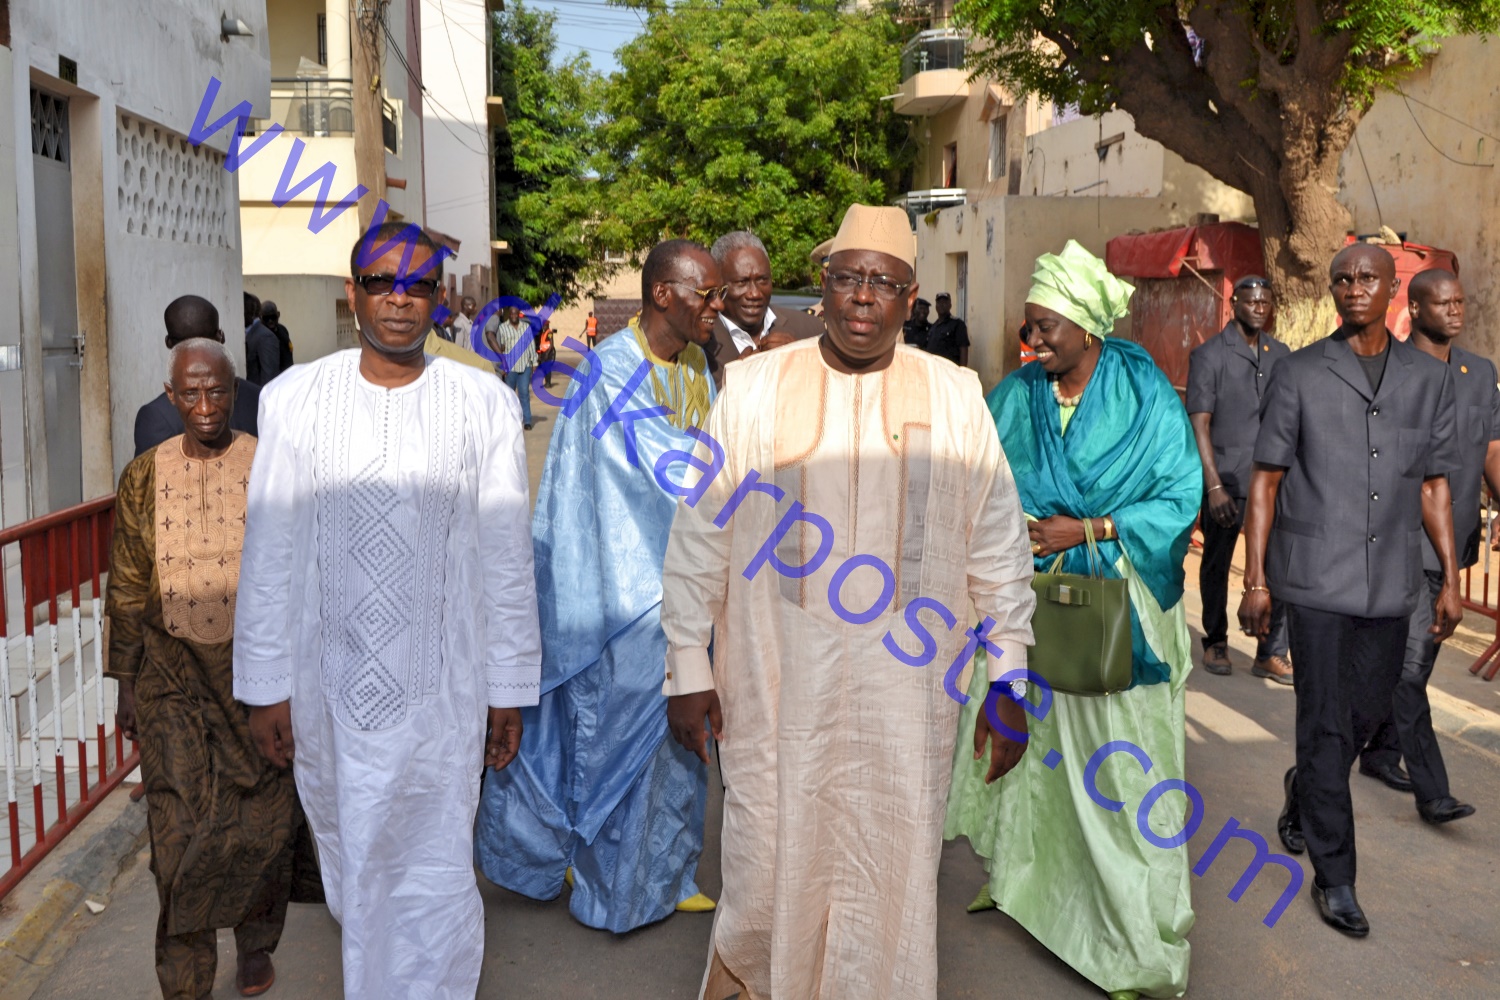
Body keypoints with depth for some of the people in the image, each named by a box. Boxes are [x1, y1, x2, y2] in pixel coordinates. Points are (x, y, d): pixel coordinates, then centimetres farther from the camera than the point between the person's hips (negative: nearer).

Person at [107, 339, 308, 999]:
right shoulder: (143, 478, 3)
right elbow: (127, 590, 8)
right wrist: (126, 685, 9)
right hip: (174, 678, 1)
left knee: (264, 821, 8)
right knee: (181, 828, -1)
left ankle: (256, 941, 33)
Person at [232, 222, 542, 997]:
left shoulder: (483, 404, -2)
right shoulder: (295, 399, 0)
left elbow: (507, 557, 0)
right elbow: (270, 555, 3)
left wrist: (508, 690, 2)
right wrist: (267, 685, 3)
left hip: (440, 693, -1)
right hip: (330, 692, 2)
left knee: (434, 884, 2)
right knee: (353, 872, 16)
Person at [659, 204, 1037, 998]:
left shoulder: (954, 395, 2)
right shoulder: (754, 387, -1)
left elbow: (997, 546, 5)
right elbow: (699, 536, 2)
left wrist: (1008, 681, 5)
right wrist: (688, 668, 2)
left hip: (906, 691, 1)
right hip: (776, 686, -1)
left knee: (893, 868, 10)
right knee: (771, 864, 8)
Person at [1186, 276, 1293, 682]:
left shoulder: (1280, 354, 10)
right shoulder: (1209, 355, -4)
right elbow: (1199, 424, -9)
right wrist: (1214, 486, -15)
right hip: (1226, 481, -3)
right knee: (1217, 565, 10)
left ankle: (1272, 654, 8)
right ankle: (1215, 642, 28)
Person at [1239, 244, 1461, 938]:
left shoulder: (1429, 378, 7)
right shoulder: (1299, 375, -2)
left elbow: (1433, 486, 11)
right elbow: (1265, 482, -1)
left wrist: (1450, 580, 8)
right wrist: (1255, 580, -6)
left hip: (1391, 583, 4)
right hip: (1317, 580, -3)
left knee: (1367, 713, 14)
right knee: (1326, 722, -1)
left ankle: (1303, 790, 44)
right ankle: (1334, 875, 10)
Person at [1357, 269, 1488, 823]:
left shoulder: (1481, 372, 10)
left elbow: (1491, 451, 9)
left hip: (1453, 541, 7)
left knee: (1418, 658, 15)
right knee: (1409, 663, -7)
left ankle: (1382, 751, 31)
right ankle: (1431, 789, -5)